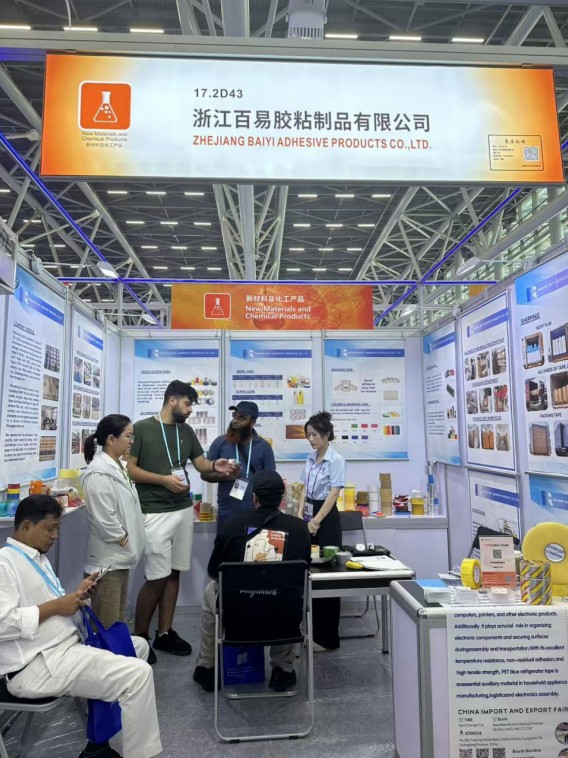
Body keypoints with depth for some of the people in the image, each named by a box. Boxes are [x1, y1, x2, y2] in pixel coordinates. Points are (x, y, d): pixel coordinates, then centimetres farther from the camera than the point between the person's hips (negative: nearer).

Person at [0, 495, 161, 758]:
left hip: (67, 645, 11)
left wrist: (76, 594, 3)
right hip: (39, 664, -11)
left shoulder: (38, 558, 16)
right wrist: (55, 606, -18)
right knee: (138, 674, -20)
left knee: (138, 646, 18)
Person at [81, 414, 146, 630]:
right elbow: (105, 519, -24)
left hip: (120, 555, 9)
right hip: (107, 557, -9)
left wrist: (129, 546, 12)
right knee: (106, 627, 1)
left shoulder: (119, 466, 9)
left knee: (118, 621, 18)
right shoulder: (99, 473, -20)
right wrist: (126, 543, -13)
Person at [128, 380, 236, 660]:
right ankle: (140, 636, 17)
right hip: (156, 513, -6)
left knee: (173, 573, 12)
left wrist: (215, 466, -11)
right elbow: (128, 468, -9)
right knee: (156, 577, -4)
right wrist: (164, 480, -16)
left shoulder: (187, 431, 10)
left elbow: (201, 463, 11)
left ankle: (164, 633, 25)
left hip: (184, 510, 6)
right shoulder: (142, 428, -7)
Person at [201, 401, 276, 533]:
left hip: (255, 515, 0)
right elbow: (205, 473, 3)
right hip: (227, 515, 0)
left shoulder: (263, 447, 1)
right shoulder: (220, 443, 0)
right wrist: (224, 476, -17)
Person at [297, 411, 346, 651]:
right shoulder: (311, 458, 10)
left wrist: (316, 521, -21)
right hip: (310, 513, 7)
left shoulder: (336, 460, -12)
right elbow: (305, 489, 12)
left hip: (326, 517, -7)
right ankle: (314, 630, 28)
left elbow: (333, 494, -18)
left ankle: (328, 637, 12)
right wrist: (300, 514, -1)